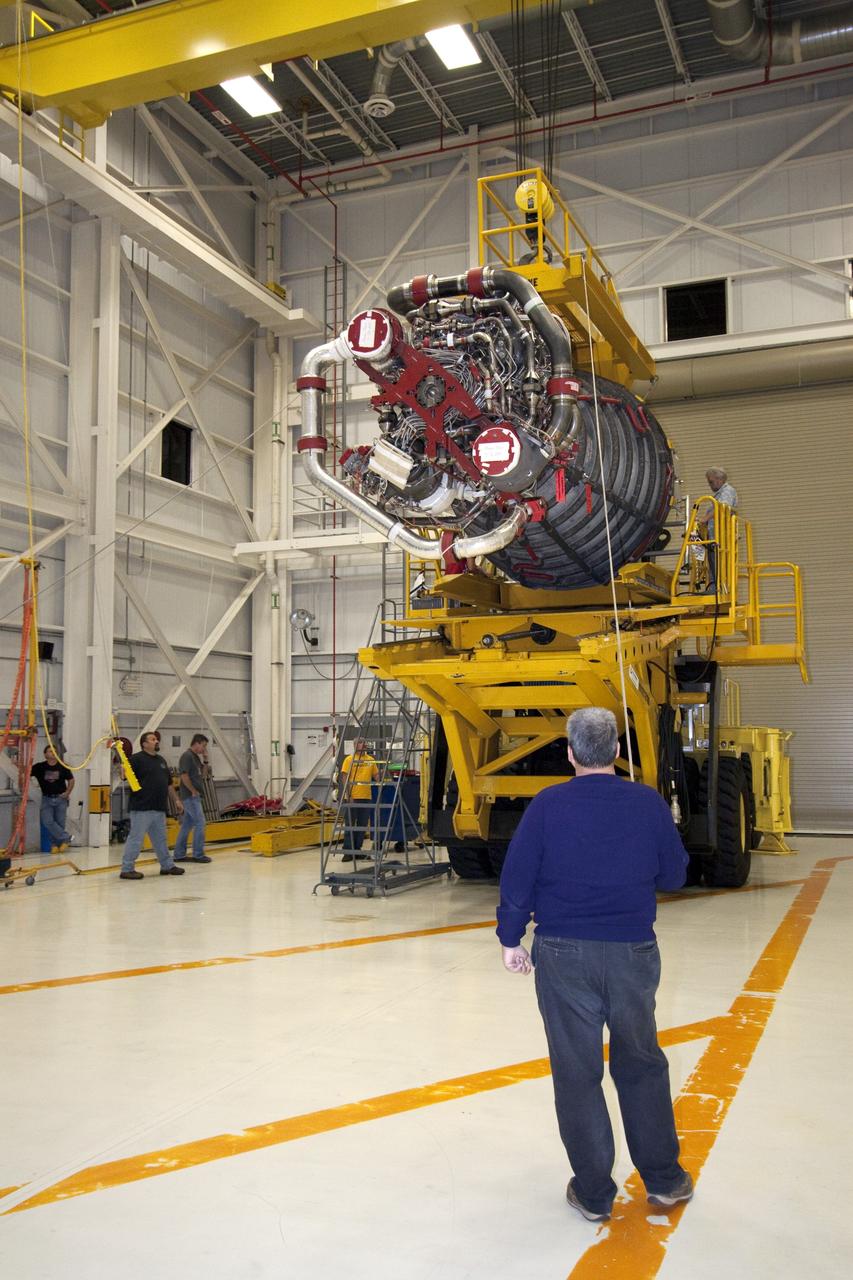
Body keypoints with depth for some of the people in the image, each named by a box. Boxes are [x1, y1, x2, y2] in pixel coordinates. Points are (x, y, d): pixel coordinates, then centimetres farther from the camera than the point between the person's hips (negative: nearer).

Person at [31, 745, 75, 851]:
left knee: (60, 823, 0)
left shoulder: (62, 767, 1)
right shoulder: (40, 767, -2)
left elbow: (71, 780, 10)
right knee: (48, 822, -13)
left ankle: (57, 844, 14)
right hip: (47, 799, 0)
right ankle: (66, 838, -5)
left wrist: (67, 793, 1)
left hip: (60, 798, 0)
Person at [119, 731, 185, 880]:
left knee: (160, 839, 18)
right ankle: (127, 869, 4)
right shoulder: (137, 759, -8)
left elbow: (168, 783, 25)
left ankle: (167, 866, 27)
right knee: (136, 839, -3)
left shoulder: (161, 760, 18)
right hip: (142, 808, -8)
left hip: (159, 808, 8)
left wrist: (176, 800, 25)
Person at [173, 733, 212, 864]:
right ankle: (198, 854, -1)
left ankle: (179, 855, 16)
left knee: (187, 824, 11)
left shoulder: (196, 757, 16)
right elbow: (184, 776, -21)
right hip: (190, 796, -10)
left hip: (194, 796, 10)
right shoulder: (187, 756, -13)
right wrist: (193, 791, -15)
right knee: (199, 822, -7)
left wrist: (205, 760, 9)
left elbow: (202, 774, 22)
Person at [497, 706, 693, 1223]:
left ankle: (594, 1193, 20)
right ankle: (664, 1179, 29)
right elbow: (674, 875, 6)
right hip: (632, 951, 2)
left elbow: (517, 878, -6)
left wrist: (512, 938, 6)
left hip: (564, 954, -2)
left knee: (577, 1071, 9)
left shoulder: (548, 805, -8)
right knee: (642, 1063, 20)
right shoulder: (650, 803, -4)